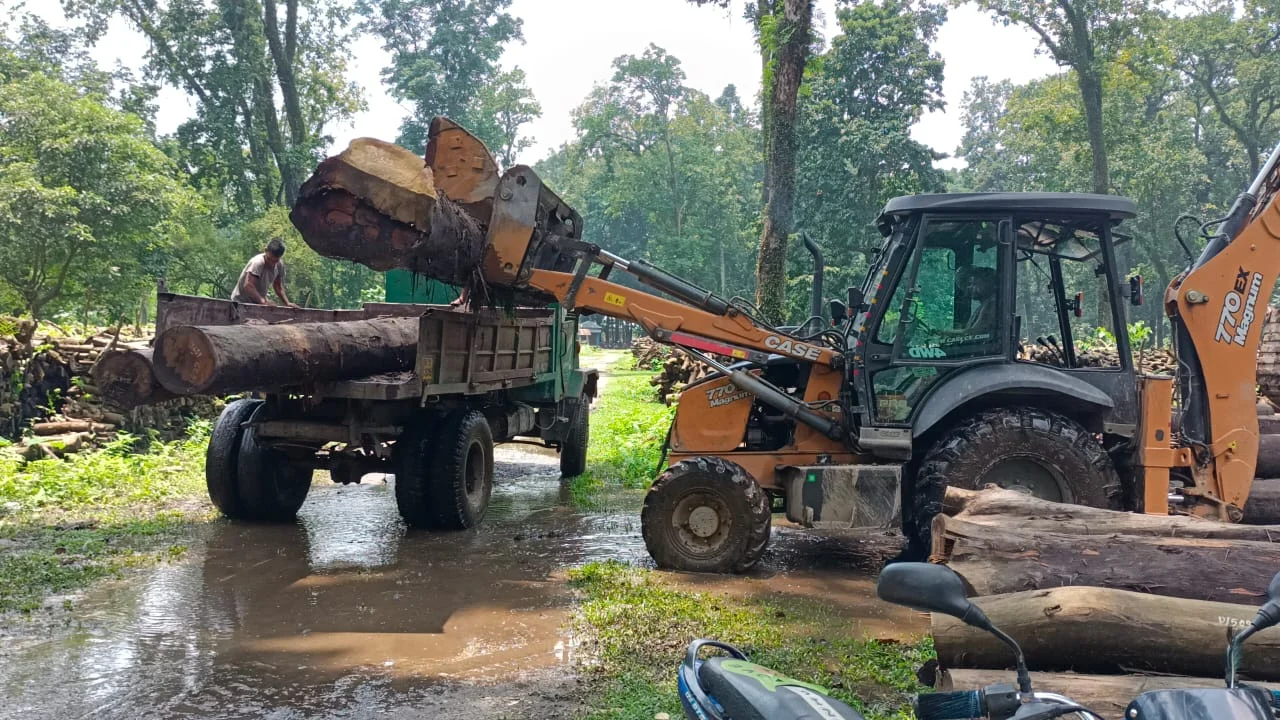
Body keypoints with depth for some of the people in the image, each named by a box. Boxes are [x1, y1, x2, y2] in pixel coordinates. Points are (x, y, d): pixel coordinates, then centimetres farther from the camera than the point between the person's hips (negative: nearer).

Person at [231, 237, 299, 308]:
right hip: (242, 302, -7)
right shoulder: (257, 262, -26)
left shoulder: (279, 265, -4)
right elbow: (247, 285, -37)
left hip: (258, 303, 7)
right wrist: (263, 301, -46)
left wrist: (288, 303, -8)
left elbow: (278, 287, 7)